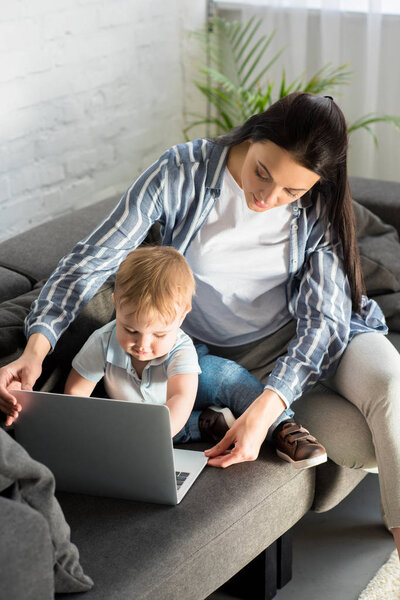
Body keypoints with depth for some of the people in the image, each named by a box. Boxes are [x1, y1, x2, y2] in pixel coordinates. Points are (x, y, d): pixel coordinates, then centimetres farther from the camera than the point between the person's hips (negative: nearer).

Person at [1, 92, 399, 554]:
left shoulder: (319, 206, -16)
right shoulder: (181, 173, -21)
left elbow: (323, 319, -21)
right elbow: (92, 259, -19)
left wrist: (266, 408, -38)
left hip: (293, 339, 0)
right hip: (206, 350, 0)